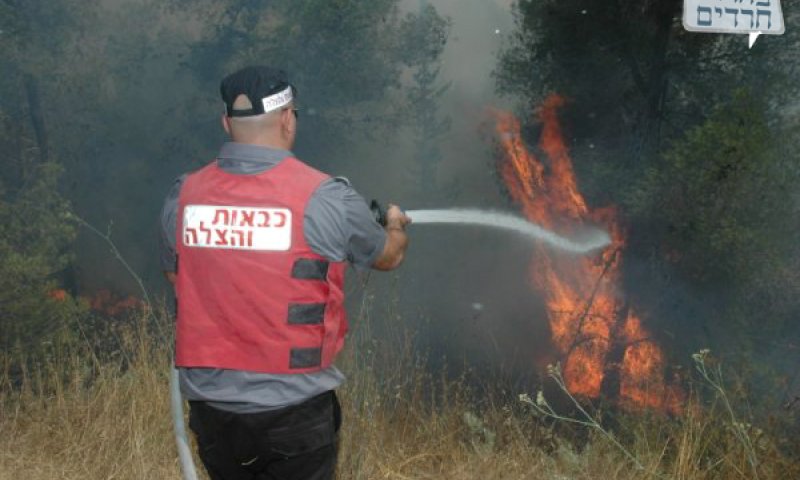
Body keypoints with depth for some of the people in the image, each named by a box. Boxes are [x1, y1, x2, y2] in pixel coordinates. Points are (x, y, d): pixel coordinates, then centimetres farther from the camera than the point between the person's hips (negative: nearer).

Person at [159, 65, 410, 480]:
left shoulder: (183, 196, -4)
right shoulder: (326, 198, -13)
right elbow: (387, 257, 6)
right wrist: (396, 226, 29)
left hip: (211, 404, 4)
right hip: (292, 409, -4)